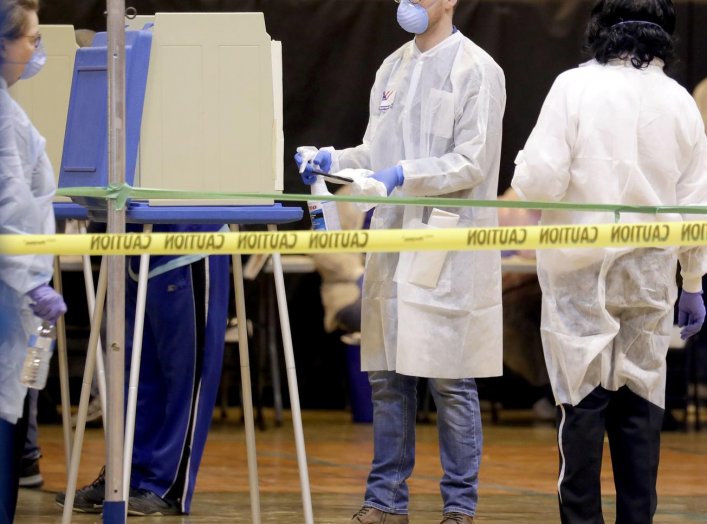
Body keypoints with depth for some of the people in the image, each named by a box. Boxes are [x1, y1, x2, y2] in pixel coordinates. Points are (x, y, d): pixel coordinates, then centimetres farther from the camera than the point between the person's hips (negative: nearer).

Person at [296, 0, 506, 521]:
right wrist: (334, 161, 1)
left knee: (451, 381, -2)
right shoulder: (393, 69, 17)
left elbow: (472, 163, -12)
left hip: (449, 247, -7)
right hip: (392, 238, 7)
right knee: (388, 377, 8)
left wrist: (403, 175, -22)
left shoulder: (476, 70, -6)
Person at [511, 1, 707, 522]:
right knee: (641, 400, 7)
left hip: (583, 269, -3)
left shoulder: (576, 87, -10)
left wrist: (525, 172, 7)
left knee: (583, 399, 2)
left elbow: (541, 181, -16)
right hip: (649, 274, 3)